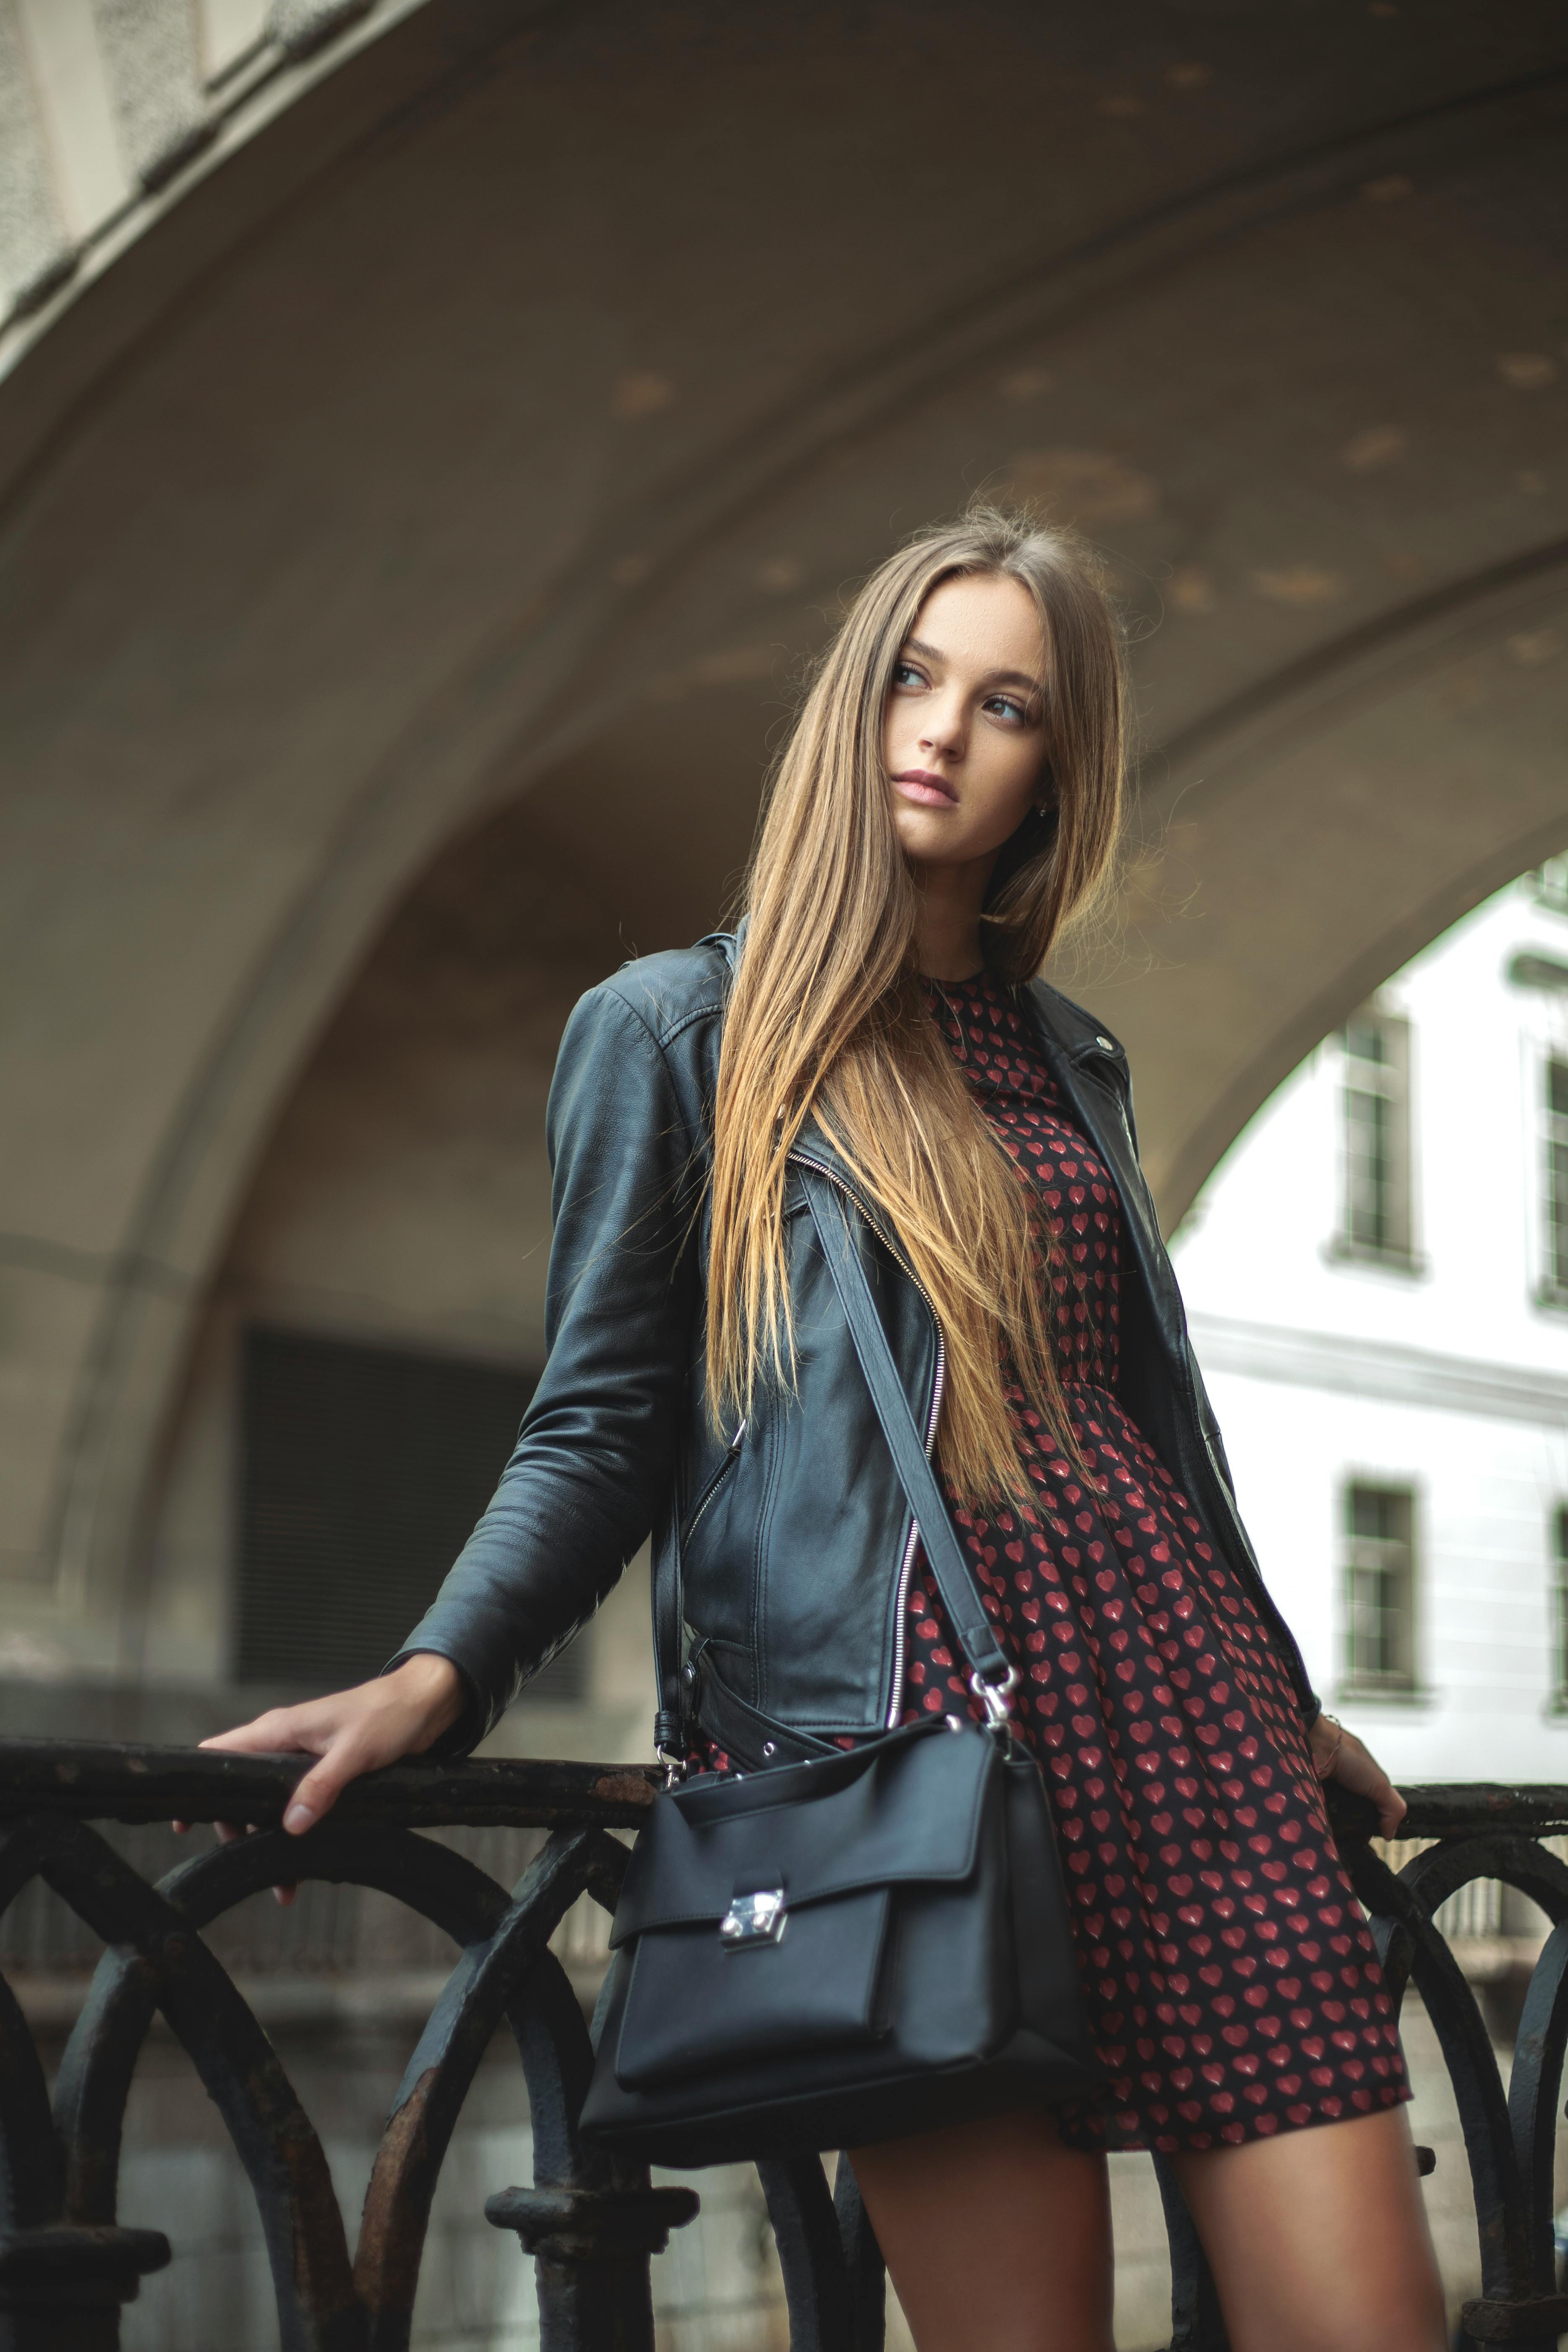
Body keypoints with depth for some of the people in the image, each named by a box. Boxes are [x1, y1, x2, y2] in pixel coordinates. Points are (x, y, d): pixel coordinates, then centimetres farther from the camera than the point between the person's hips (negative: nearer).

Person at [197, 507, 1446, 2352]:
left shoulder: (1069, 1061, 22)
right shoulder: (671, 1029, 8)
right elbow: (601, 1427, 5)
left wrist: (1286, 1706, 31)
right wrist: (436, 1675, -11)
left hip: (1176, 1689, 5)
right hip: (901, 1712, -5)